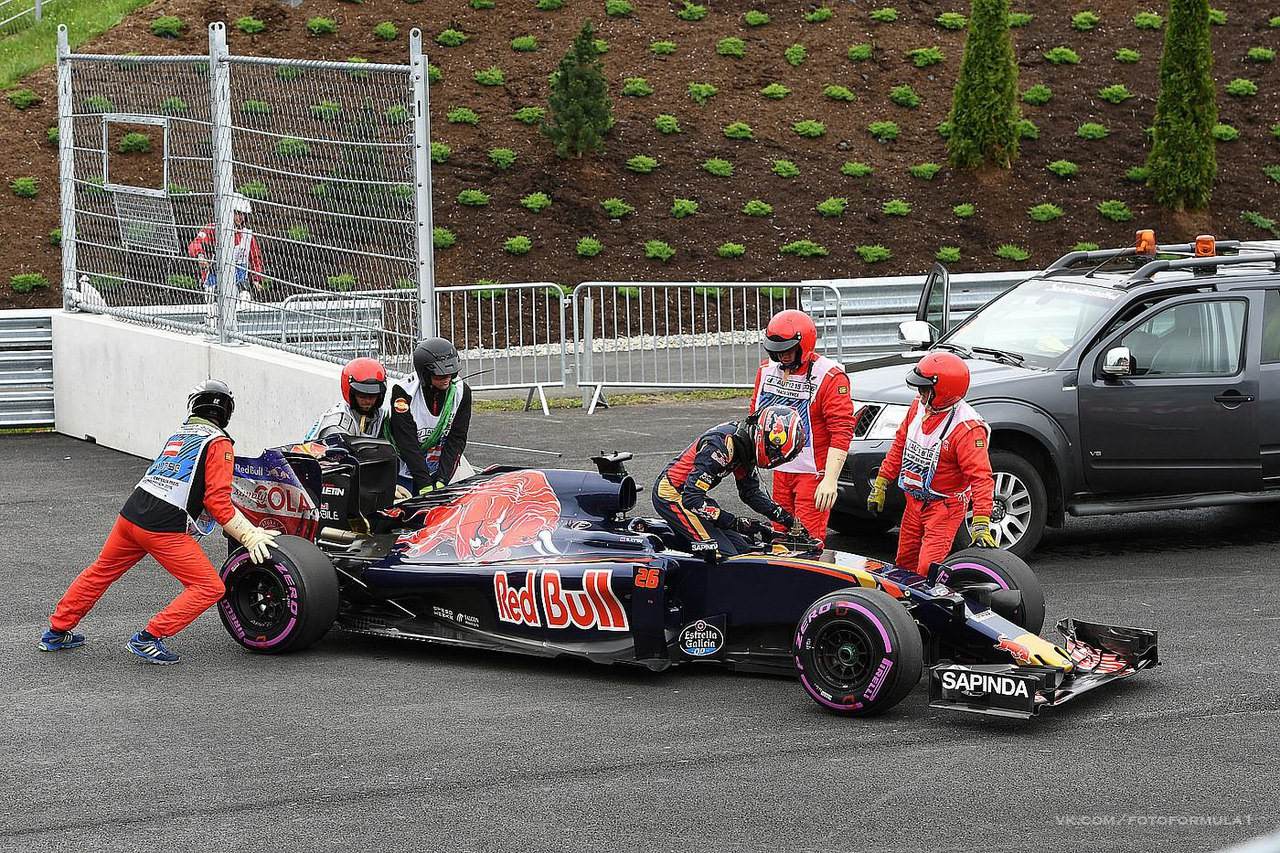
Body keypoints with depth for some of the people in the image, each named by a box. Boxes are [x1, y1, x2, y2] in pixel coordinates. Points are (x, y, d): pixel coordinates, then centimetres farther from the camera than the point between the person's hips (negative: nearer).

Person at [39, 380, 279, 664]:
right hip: (163, 528, -7)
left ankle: (56, 632, 39)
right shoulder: (219, 443, 0)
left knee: (101, 572, 27)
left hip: (131, 513, 7)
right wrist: (248, 536, -7)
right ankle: (148, 639, -6)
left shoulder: (178, 434, 21)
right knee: (210, 588, 0)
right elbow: (218, 502, -9)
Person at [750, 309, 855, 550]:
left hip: (813, 472, -7)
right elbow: (756, 415, 21)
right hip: (780, 470, 7)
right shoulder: (767, 369, 7)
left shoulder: (829, 377, -14)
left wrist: (830, 480, -25)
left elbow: (842, 431, -19)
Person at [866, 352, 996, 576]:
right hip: (914, 502, 8)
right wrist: (880, 484, 12)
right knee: (905, 563, 16)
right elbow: (899, 446, 12)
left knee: (928, 569, -18)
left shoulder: (966, 429, -25)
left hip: (945, 506, -8)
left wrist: (981, 525, -37)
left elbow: (980, 477, -30)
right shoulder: (918, 407, -1)